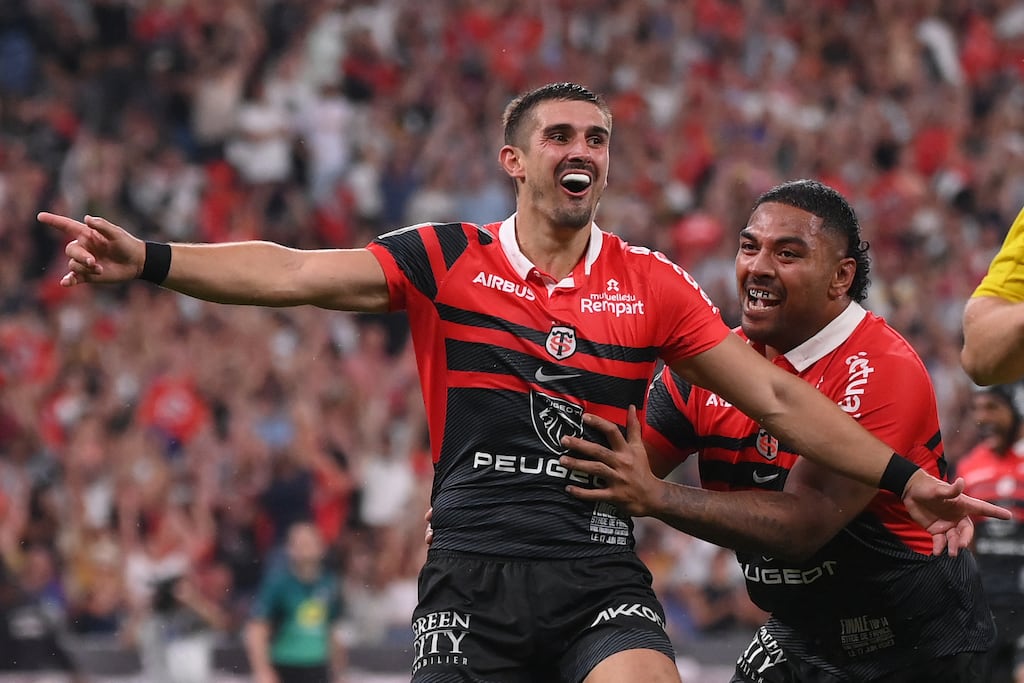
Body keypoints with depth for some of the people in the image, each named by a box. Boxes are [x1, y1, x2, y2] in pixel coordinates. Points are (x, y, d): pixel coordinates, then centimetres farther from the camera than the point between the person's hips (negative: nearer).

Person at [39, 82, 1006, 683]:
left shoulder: (648, 283, 12)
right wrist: (147, 259, -16)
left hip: (601, 575, 1)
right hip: (472, 572, -1)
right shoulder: (446, 261, 8)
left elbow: (776, 397, 12)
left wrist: (902, 478, 6)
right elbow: (296, 274, -3)